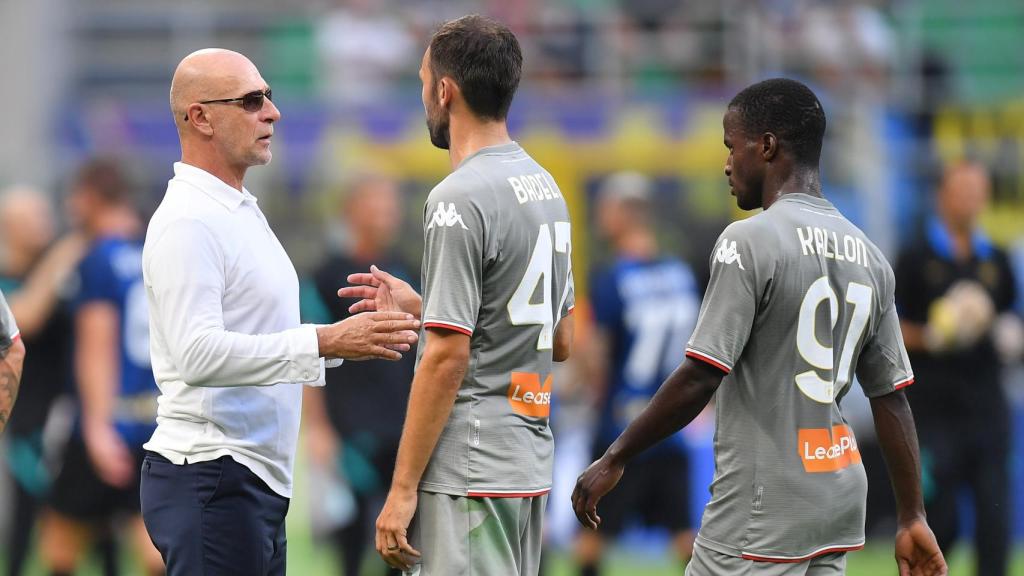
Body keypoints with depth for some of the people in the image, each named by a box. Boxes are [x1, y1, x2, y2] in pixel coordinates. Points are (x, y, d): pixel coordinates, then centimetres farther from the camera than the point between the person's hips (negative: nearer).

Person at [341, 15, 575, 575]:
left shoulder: (459, 200, -15)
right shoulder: (545, 187, 14)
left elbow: (447, 358, -19)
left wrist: (402, 489, -15)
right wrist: (420, 306, 20)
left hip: (469, 475, -10)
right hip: (529, 467, 10)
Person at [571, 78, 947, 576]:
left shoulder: (751, 241, -12)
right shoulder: (868, 257, 10)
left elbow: (699, 379, -15)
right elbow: (891, 397, 11)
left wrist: (614, 461, -6)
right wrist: (912, 519, 15)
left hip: (761, 514, -7)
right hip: (836, 506, 7)